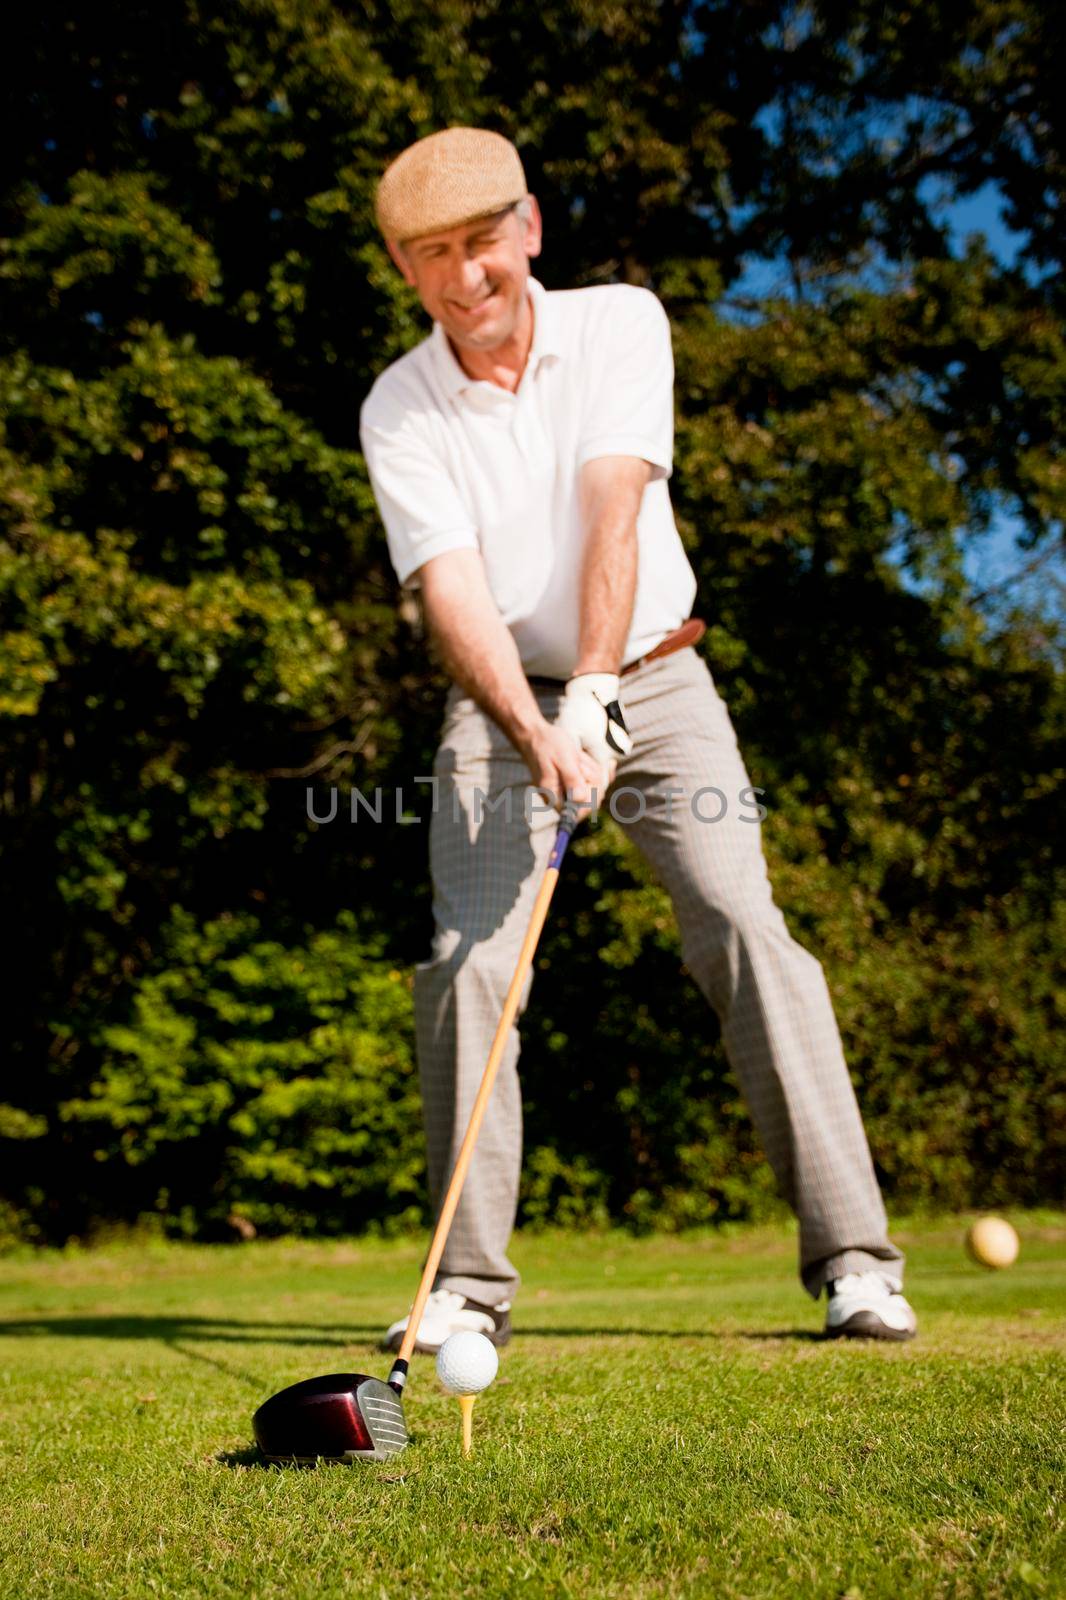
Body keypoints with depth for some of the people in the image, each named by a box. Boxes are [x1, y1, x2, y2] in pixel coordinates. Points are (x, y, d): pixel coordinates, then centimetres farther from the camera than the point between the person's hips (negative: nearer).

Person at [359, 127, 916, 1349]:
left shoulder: (621, 323, -3)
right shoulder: (399, 409, -3)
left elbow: (614, 512, -16)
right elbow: (450, 588, -15)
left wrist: (592, 694, -27)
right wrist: (535, 733, -31)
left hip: (653, 681, 0)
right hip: (501, 704, 1)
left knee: (743, 927, -15)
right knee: (467, 966, -12)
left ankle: (853, 1259, -10)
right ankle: (469, 1283, -1)